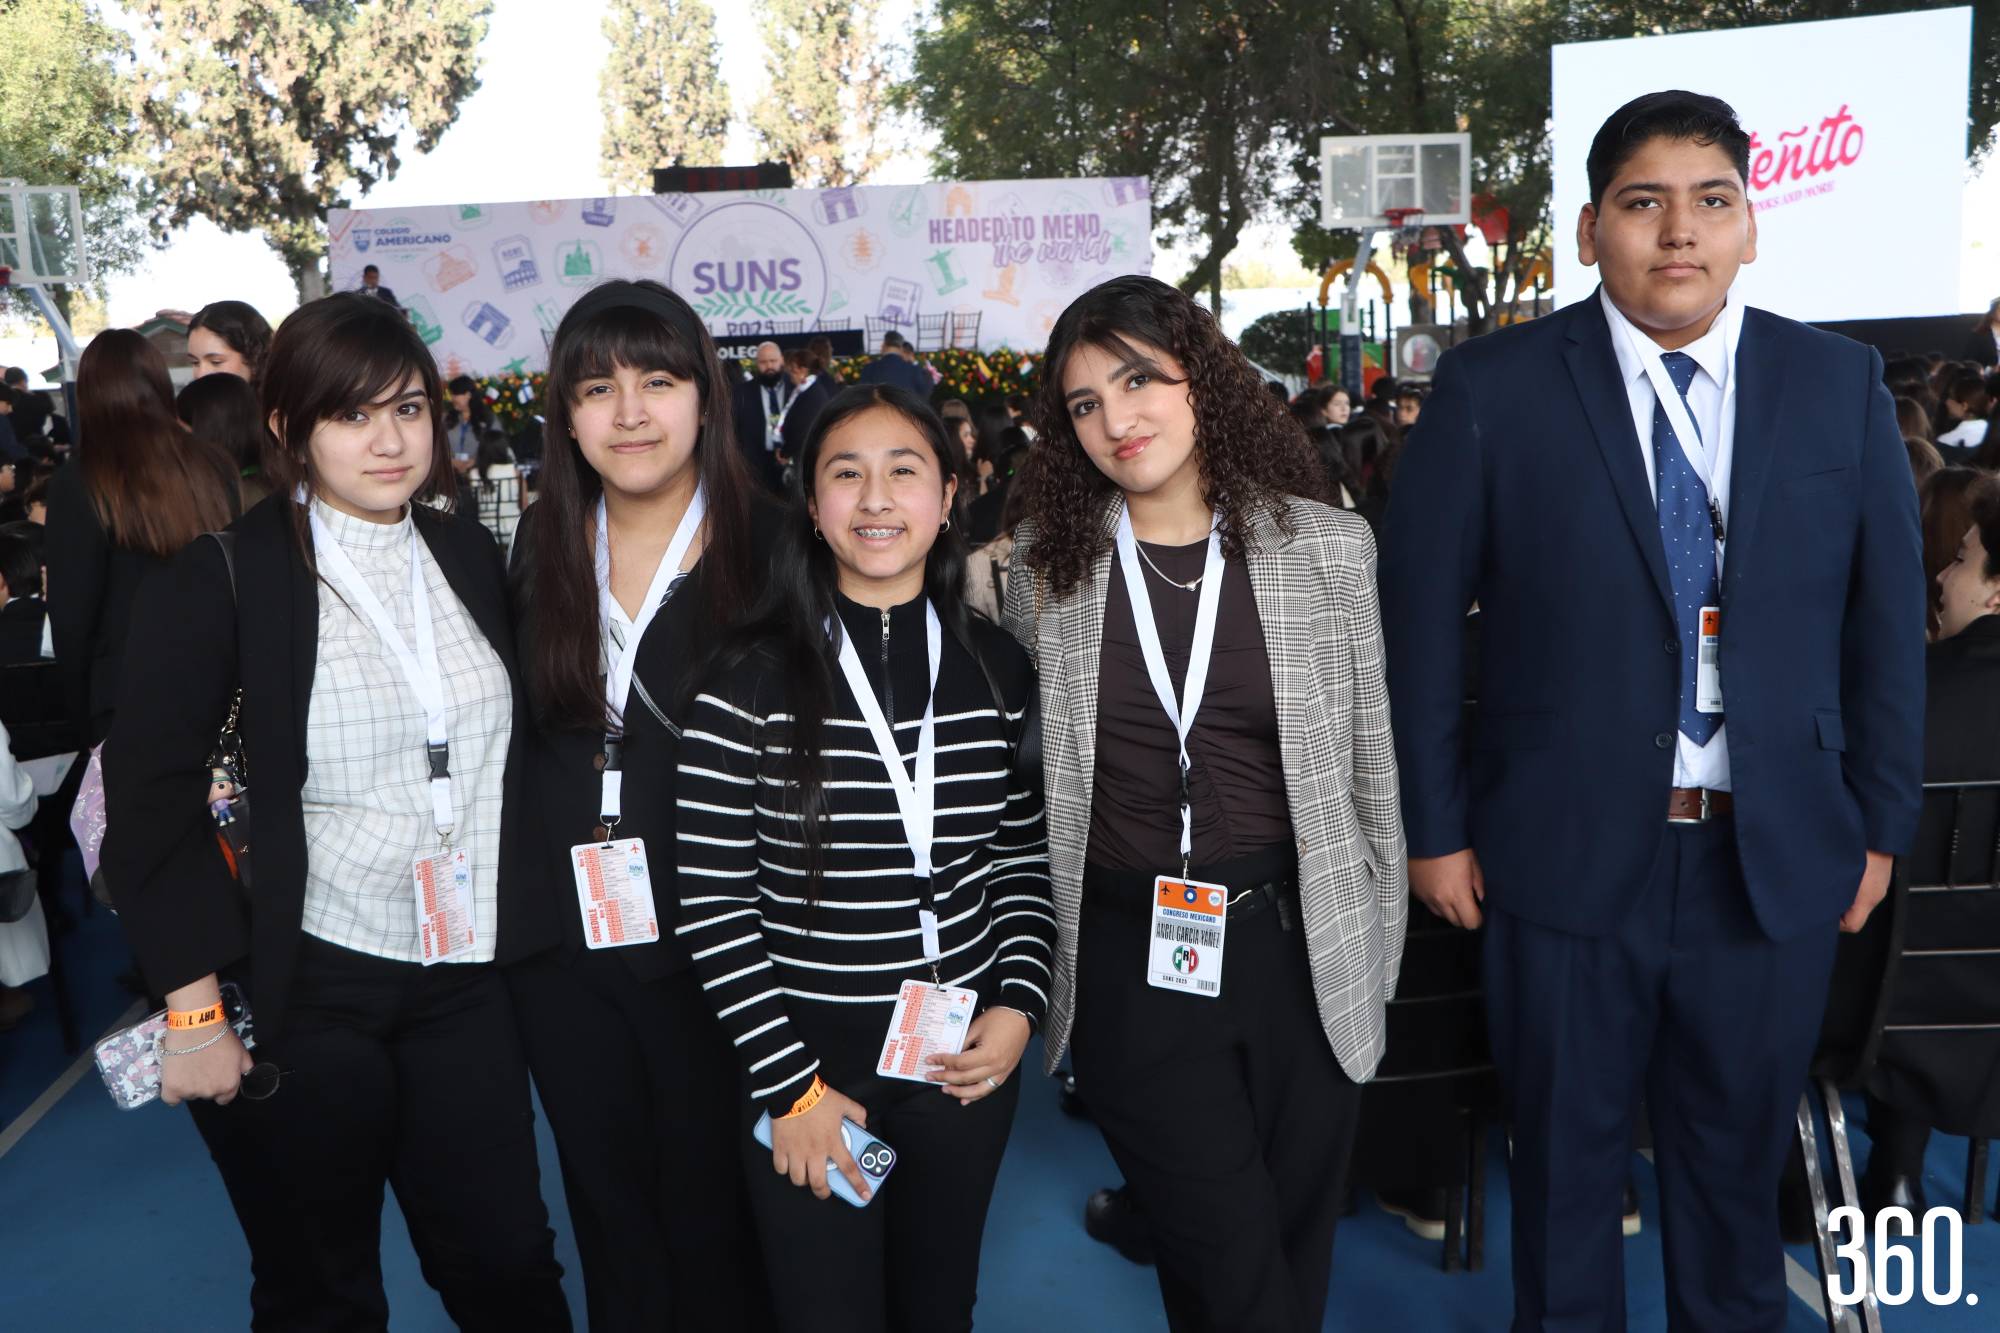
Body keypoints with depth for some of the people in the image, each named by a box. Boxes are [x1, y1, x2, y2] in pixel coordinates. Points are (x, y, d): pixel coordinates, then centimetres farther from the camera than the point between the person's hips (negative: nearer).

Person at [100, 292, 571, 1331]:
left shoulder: (469, 554, 4)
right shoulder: (221, 581, -10)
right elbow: (149, 794, -10)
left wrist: (525, 928, 8)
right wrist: (194, 1005, -13)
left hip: (466, 981, 4)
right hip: (307, 992, -3)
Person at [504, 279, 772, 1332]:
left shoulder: (764, 548, -9)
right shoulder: (542, 548, 4)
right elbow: (517, 730, 11)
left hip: (709, 942, -4)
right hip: (559, 941, 4)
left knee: (712, 1205, 12)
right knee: (606, 1201, 20)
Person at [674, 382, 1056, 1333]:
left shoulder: (996, 667, -1)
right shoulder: (752, 679, -11)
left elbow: (1025, 856, 8)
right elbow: (711, 904, -10)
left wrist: (1019, 1006, -4)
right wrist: (790, 1083, -10)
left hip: (965, 1055, 3)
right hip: (806, 1051, -3)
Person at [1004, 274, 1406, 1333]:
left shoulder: (1327, 547, -2)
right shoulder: (1044, 565, 0)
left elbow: (1369, 767, 3)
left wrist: (1380, 954, 6)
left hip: (1300, 952, 1)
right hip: (1130, 963, 0)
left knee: (1299, 1243, 17)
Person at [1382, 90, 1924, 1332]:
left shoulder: (1842, 383, 1)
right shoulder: (1493, 387, -6)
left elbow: (1888, 620, 6)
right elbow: (1420, 617, -5)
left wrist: (1881, 823, 5)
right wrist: (1436, 827, -5)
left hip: (1777, 859, 2)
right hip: (1567, 849, -2)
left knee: (1739, 1151, 19)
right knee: (1565, 1155, 15)